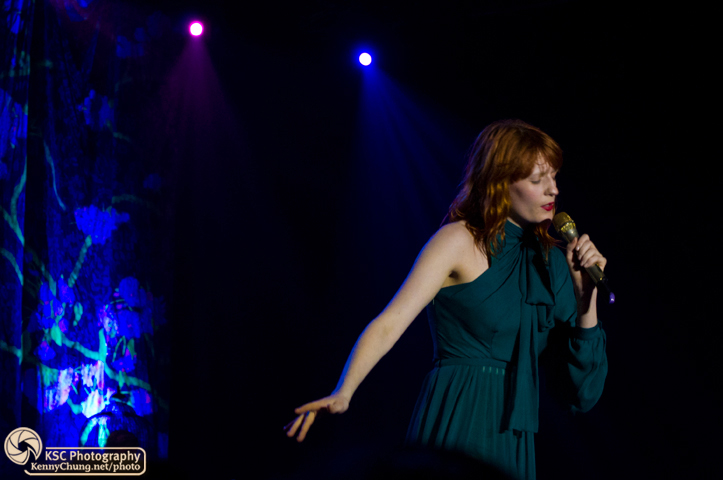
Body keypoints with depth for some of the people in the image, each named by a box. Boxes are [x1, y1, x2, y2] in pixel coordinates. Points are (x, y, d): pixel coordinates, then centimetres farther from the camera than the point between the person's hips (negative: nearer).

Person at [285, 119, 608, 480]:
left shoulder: (548, 258, 11)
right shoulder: (461, 240, -6)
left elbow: (582, 388, 8)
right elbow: (391, 323, -18)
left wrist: (587, 292, -5)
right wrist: (342, 393, -32)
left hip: (515, 440, 6)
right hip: (456, 423, -6)